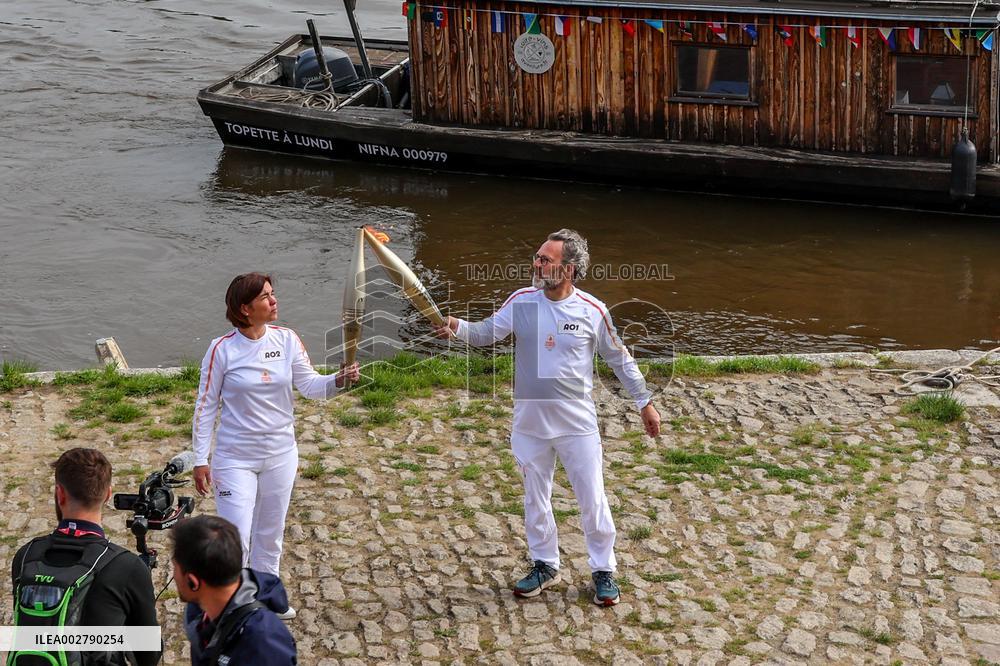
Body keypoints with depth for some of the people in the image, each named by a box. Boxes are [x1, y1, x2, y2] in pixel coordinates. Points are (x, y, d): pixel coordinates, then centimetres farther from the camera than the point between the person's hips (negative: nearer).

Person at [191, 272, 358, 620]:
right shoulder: (223, 349, -15)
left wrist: (337, 380, -30)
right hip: (235, 458, -4)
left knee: (271, 532, 20)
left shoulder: (287, 340, -5)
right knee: (236, 538, -2)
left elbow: (309, 385, -8)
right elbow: (206, 406, -8)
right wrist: (200, 460, -7)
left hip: (280, 454, 4)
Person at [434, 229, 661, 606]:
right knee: (535, 498, 15)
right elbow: (486, 333, -4)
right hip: (530, 420, 3)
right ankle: (545, 566, 33)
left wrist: (644, 403, 7)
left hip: (577, 423, -2)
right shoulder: (522, 301, -6)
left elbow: (619, 359, 2)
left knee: (592, 500, 5)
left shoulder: (592, 311, -10)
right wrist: (457, 328, -26)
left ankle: (603, 571, 23)